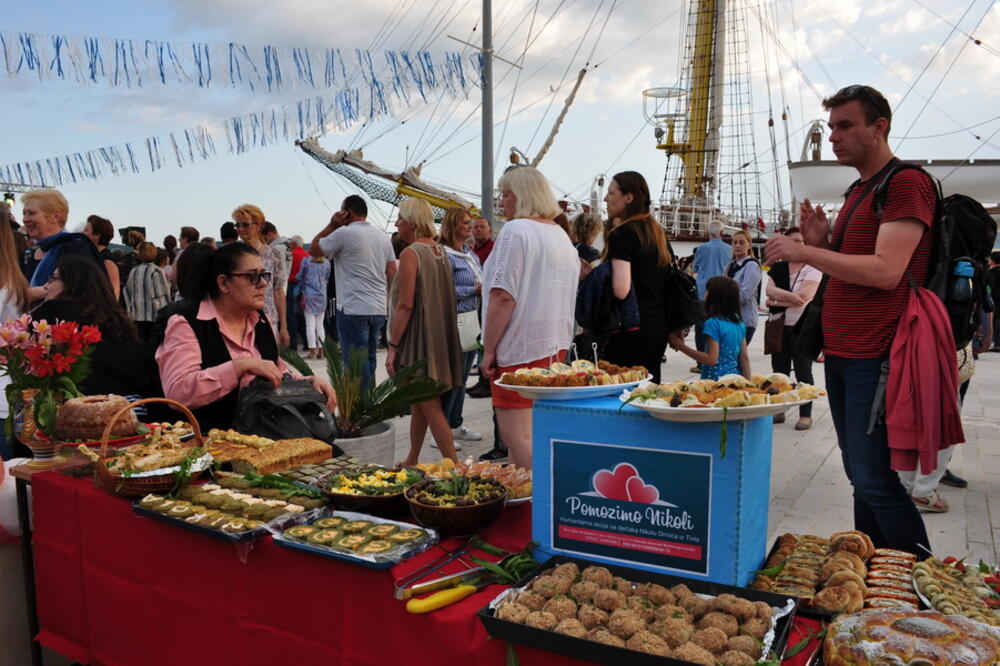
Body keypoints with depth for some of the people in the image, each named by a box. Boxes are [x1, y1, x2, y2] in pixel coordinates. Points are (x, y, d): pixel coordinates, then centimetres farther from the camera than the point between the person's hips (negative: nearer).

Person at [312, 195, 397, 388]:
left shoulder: (344, 233, -8)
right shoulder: (383, 236, 13)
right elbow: (392, 274, 13)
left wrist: (332, 225, 6)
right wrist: (389, 301, 17)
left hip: (353, 309, -7)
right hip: (378, 310, 7)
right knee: (369, 362, 15)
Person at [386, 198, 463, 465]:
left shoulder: (411, 253, -15)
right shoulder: (441, 251, 10)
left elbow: (405, 305, -20)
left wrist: (393, 346, -16)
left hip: (418, 339, -9)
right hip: (440, 336, 9)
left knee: (430, 406, -4)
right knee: (418, 403, 18)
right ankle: (412, 460, 29)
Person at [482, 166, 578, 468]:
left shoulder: (516, 231, -12)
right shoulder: (562, 236, 16)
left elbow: (503, 297, -18)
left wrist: (489, 348, -13)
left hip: (521, 348, -9)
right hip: (556, 345, 9)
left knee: (517, 436, -6)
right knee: (534, 430, 16)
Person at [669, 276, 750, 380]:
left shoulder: (713, 323, -14)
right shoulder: (739, 322, 7)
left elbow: (711, 359, -17)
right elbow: (744, 357, 9)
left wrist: (682, 347, -13)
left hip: (716, 379, -7)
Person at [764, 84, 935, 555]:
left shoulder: (908, 182, -10)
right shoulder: (857, 191, 19)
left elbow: (885, 272, -21)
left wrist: (801, 251, -17)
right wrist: (821, 242, 4)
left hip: (875, 358, -9)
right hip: (840, 355, 9)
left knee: (874, 480, -6)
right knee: (861, 476, 13)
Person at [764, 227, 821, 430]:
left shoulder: (812, 270, -4)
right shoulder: (777, 268, 11)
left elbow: (803, 296, -16)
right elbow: (770, 290, -6)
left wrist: (776, 301, -9)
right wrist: (790, 296, -21)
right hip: (779, 327, 5)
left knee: (803, 372, 1)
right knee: (779, 370, 10)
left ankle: (806, 415, 8)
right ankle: (778, 410, 19)